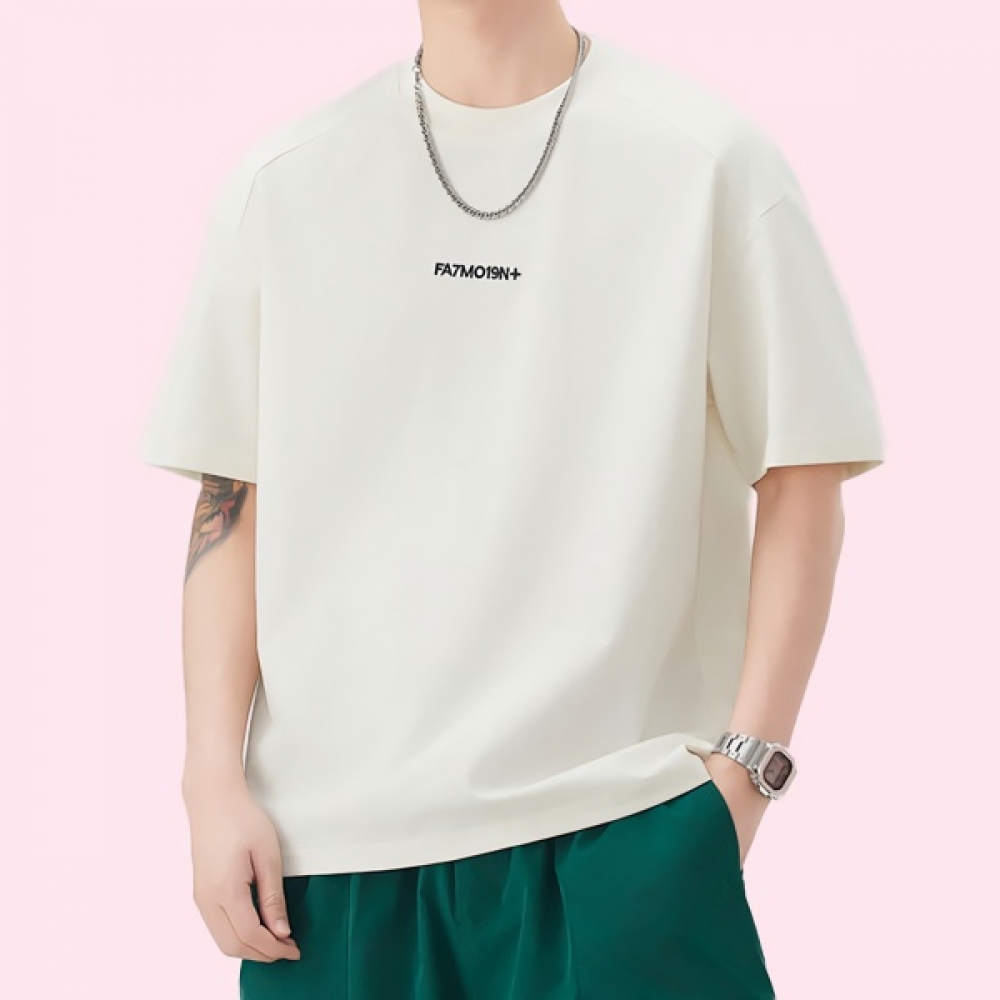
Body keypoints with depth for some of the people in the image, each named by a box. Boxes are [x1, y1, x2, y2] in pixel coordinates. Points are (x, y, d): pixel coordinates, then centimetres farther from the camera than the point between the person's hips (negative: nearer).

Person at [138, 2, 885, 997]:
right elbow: (231, 501, 8)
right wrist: (215, 783, 2)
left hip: (624, 832, -2)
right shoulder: (281, 177, 7)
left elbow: (802, 479, 0)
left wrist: (743, 768, -6)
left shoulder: (707, 154, 0)